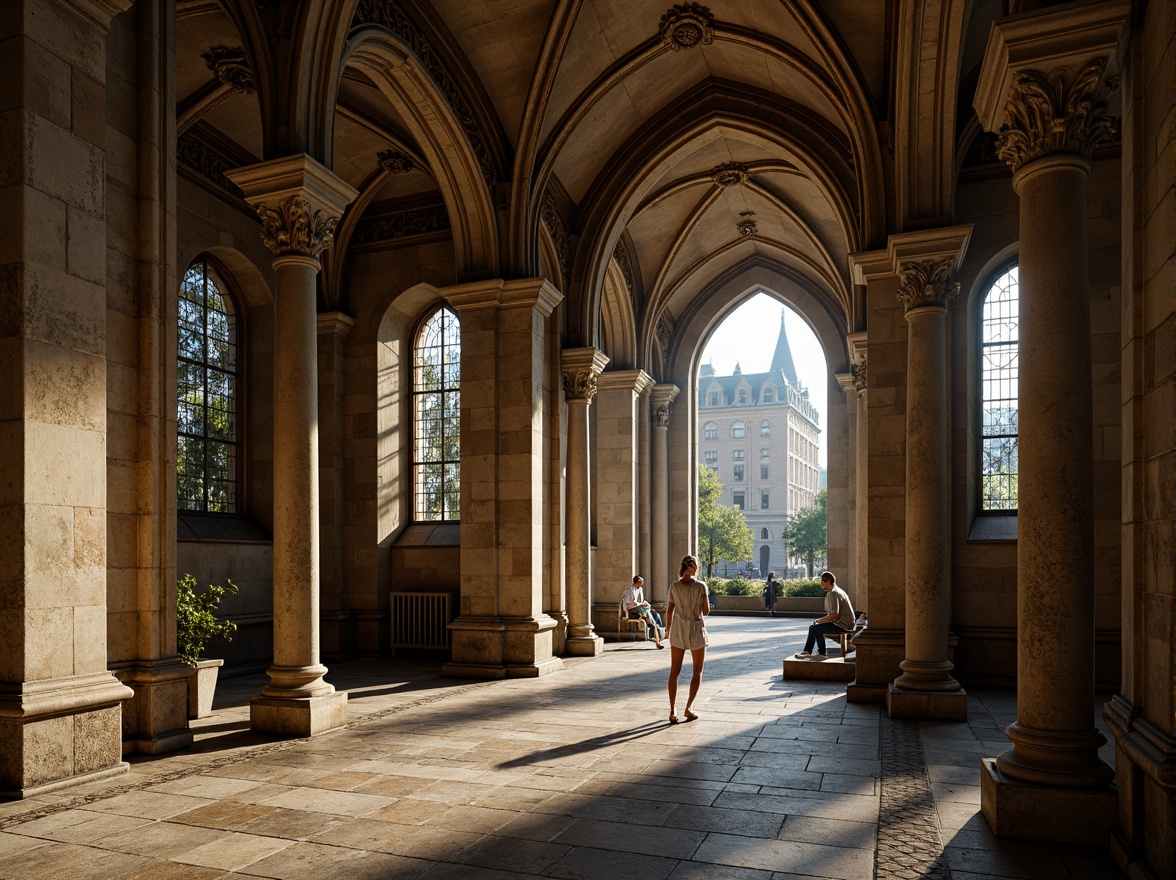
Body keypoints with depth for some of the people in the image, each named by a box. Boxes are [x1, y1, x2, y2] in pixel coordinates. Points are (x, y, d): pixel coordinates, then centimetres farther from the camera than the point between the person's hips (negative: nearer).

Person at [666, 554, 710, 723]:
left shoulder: (674, 586, -3)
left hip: (678, 629, 2)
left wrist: (668, 629, 17)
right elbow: (706, 611, -7)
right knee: (697, 671, 13)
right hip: (696, 629, -2)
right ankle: (689, 707, 5)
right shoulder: (701, 586, -11)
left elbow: (669, 610, 3)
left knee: (674, 671, 6)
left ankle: (673, 710, 1)